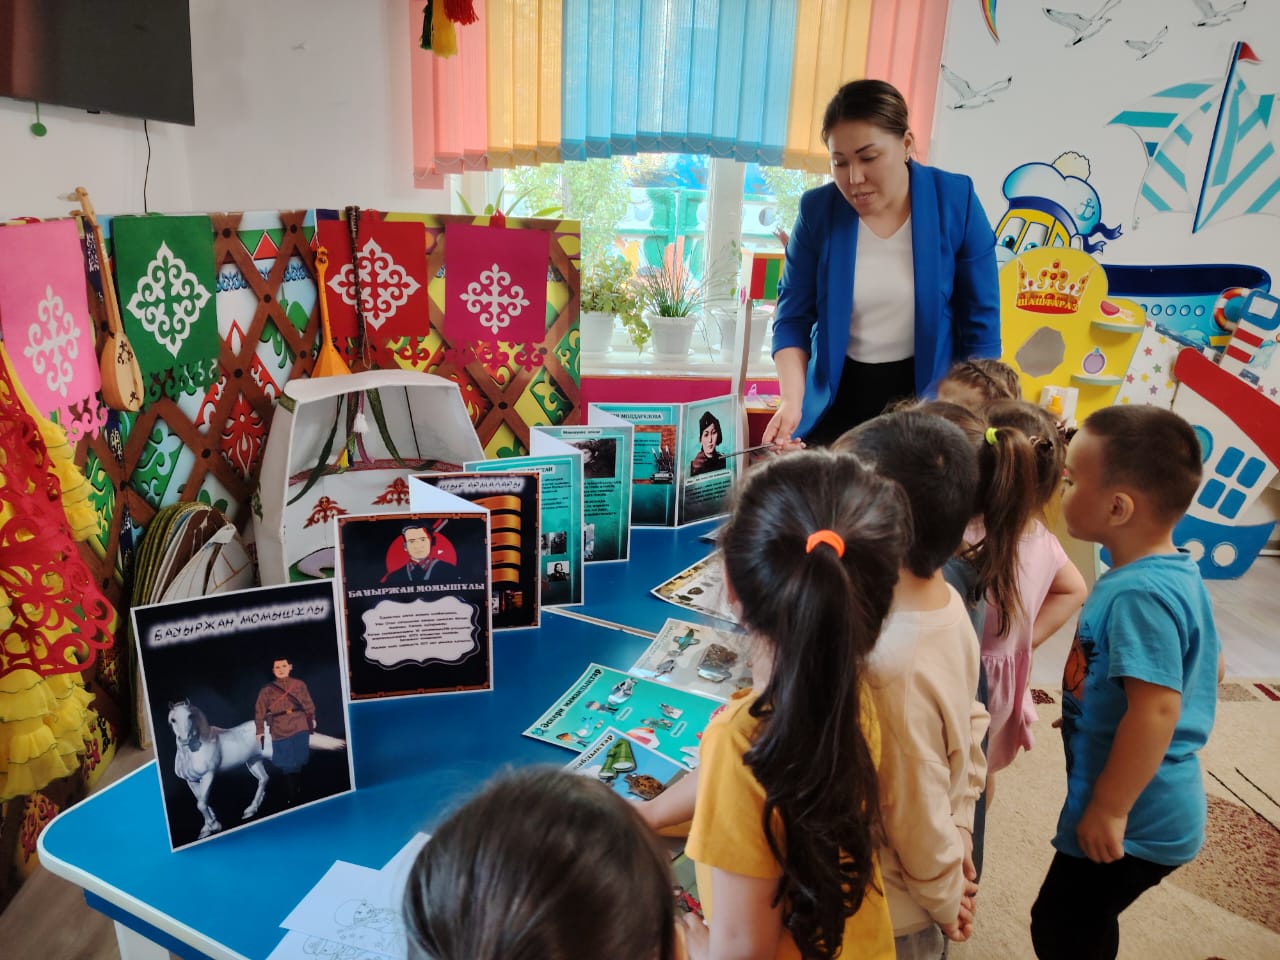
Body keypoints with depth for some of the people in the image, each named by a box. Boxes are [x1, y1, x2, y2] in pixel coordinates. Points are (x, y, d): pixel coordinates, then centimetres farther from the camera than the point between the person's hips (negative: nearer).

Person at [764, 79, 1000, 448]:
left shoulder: (956, 202, -10)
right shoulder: (817, 210, -8)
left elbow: (980, 323, -5)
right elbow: (793, 317, -4)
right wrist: (792, 401, -19)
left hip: (927, 395, -1)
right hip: (838, 397, 1)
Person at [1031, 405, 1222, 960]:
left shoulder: (1138, 594, -28)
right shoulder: (1173, 573, 3)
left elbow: (1156, 711, -31)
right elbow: (1211, 667, 15)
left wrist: (1109, 809, -22)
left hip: (1134, 819, -9)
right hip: (1155, 808, 9)